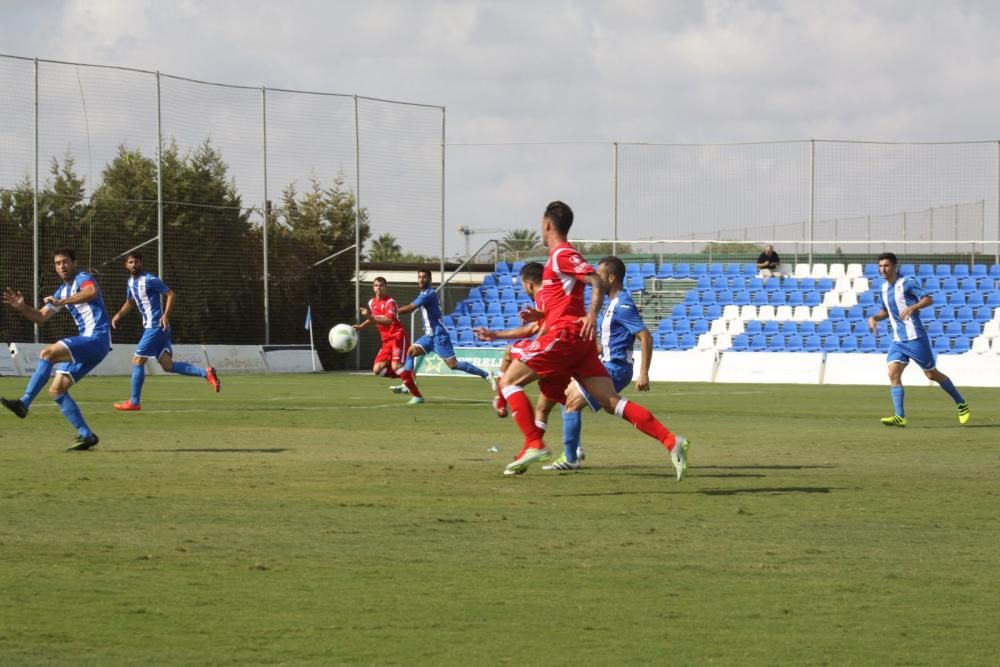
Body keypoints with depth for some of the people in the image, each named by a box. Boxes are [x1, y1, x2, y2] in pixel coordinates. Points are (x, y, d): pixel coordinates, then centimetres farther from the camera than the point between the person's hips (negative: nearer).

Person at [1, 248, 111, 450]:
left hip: (97, 339, -10)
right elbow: (41, 317, 24)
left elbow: (91, 292, -32)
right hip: (86, 343, 10)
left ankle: (24, 403, -31)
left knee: (48, 353, -26)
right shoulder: (62, 291, 20)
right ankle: (86, 435, 3)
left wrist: (61, 302, -35)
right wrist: (22, 307, 6)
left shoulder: (83, 279, -6)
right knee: (56, 390, 3)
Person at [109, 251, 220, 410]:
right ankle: (206, 373, 2)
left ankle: (134, 402, 2)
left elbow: (171, 294, -15)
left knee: (137, 361, -5)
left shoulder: (149, 280, -12)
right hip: (150, 327, 9)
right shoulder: (131, 282, 14)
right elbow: (130, 303, 29)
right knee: (167, 365, 3)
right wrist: (118, 315, 13)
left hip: (156, 326, -9)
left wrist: (166, 315, -26)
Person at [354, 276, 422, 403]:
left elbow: (389, 321, -32)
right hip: (386, 340, 8)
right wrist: (361, 326, 27)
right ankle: (407, 379, 11)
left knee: (395, 365, -25)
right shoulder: (372, 302, 10)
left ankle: (417, 395, -22)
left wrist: (371, 317, -42)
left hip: (398, 337, -8)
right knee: (377, 369, -2)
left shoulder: (390, 302, -15)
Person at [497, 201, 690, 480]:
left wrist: (592, 315, -30)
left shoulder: (562, 255, -6)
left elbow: (597, 282, -19)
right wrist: (542, 316, 19)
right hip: (578, 341, 9)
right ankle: (671, 441, -13)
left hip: (565, 334, -9)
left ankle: (534, 444, -9)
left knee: (509, 381, 0)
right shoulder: (562, 255, 24)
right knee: (611, 401, -1)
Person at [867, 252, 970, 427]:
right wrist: (874, 318, 7)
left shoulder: (907, 282, -11)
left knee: (932, 374, 2)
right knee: (893, 373, -12)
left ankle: (961, 404, 20)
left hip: (915, 338, -7)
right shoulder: (884, 288, 12)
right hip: (898, 340, 7)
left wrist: (912, 307, -35)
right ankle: (899, 416, -17)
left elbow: (929, 299, -18)